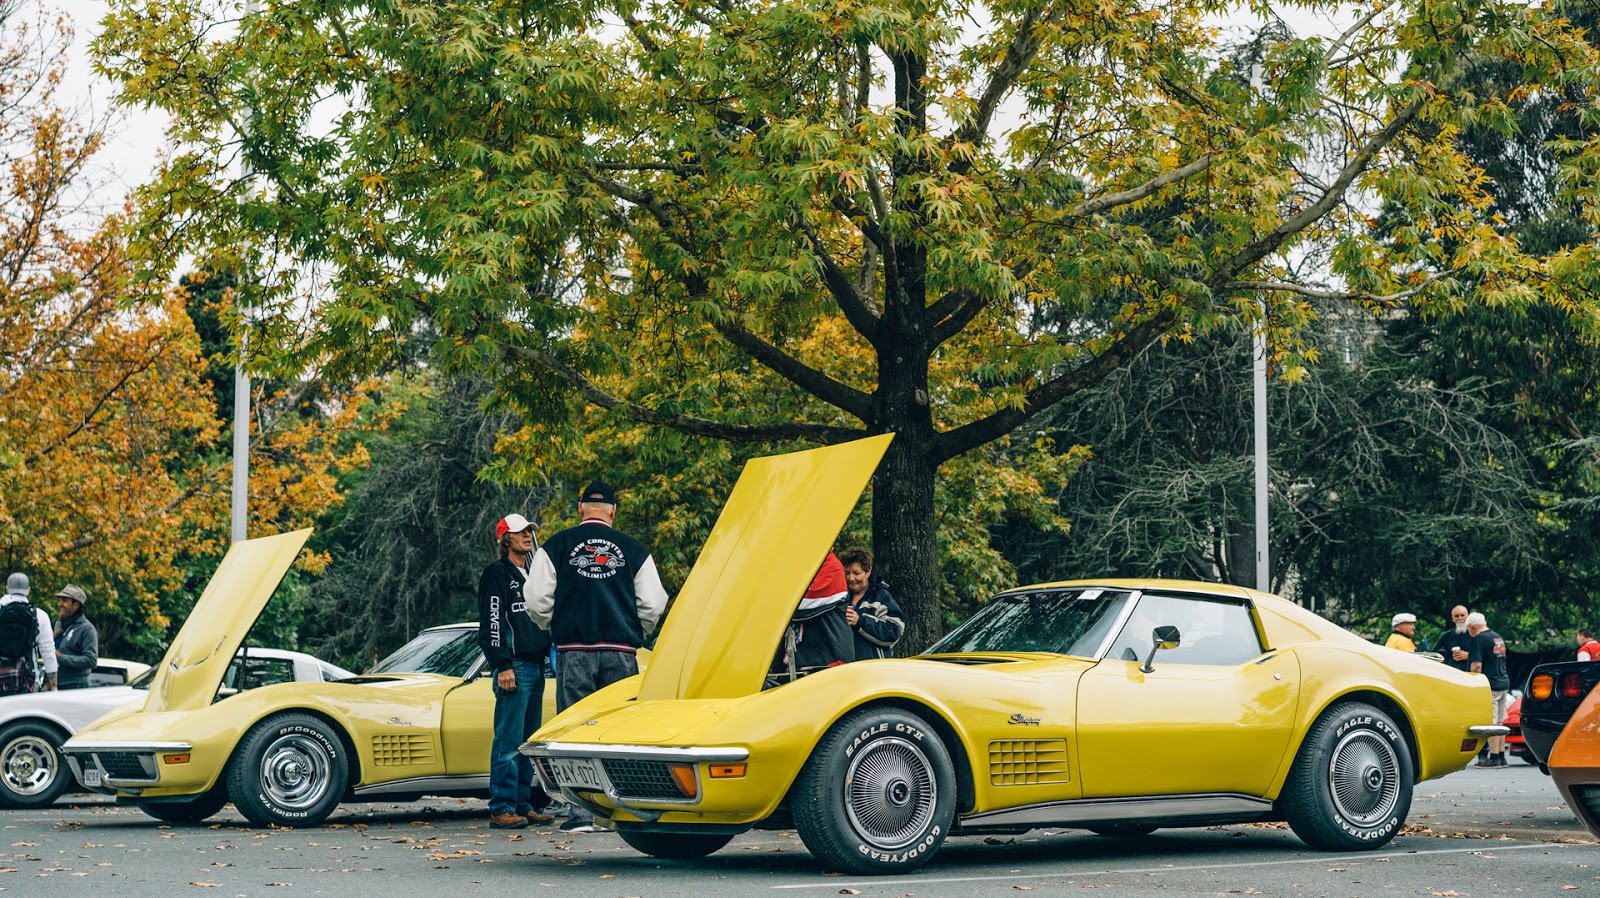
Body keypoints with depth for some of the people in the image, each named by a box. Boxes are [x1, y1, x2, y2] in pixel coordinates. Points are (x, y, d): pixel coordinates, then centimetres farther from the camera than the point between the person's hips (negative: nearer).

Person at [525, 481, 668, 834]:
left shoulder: (556, 546, 4)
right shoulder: (633, 550, 7)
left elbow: (537, 599, 1)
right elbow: (653, 605, 4)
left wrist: (554, 629, 20)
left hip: (575, 652, -1)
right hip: (621, 653, 1)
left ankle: (581, 814, -3)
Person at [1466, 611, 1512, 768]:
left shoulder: (1479, 639, -11)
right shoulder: (1497, 637, 17)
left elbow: (1477, 664, -17)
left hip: (1491, 685, -9)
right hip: (1504, 683, 9)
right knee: (1499, 723, 13)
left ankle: (1494, 758, -8)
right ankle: (1501, 756, 16)